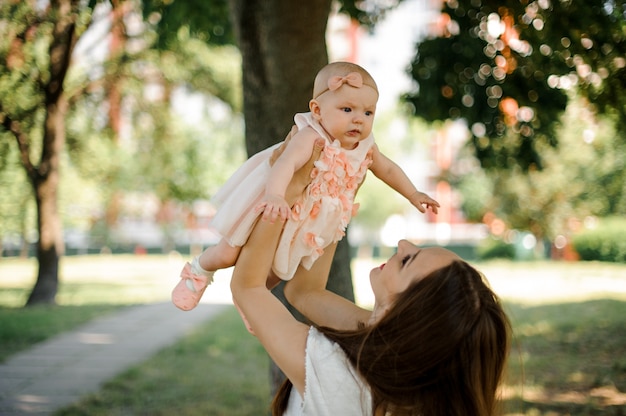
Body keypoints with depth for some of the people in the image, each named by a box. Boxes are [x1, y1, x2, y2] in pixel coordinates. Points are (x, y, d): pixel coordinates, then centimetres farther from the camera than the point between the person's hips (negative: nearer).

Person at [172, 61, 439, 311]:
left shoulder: (366, 147, -10)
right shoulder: (311, 139, -34)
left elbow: (387, 169, 10)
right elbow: (285, 164, -51)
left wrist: (413, 195, 13)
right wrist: (275, 196, -69)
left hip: (308, 222, 6)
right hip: (270, 210, -6)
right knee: (227, 255, 4)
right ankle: (198, 272, 35)